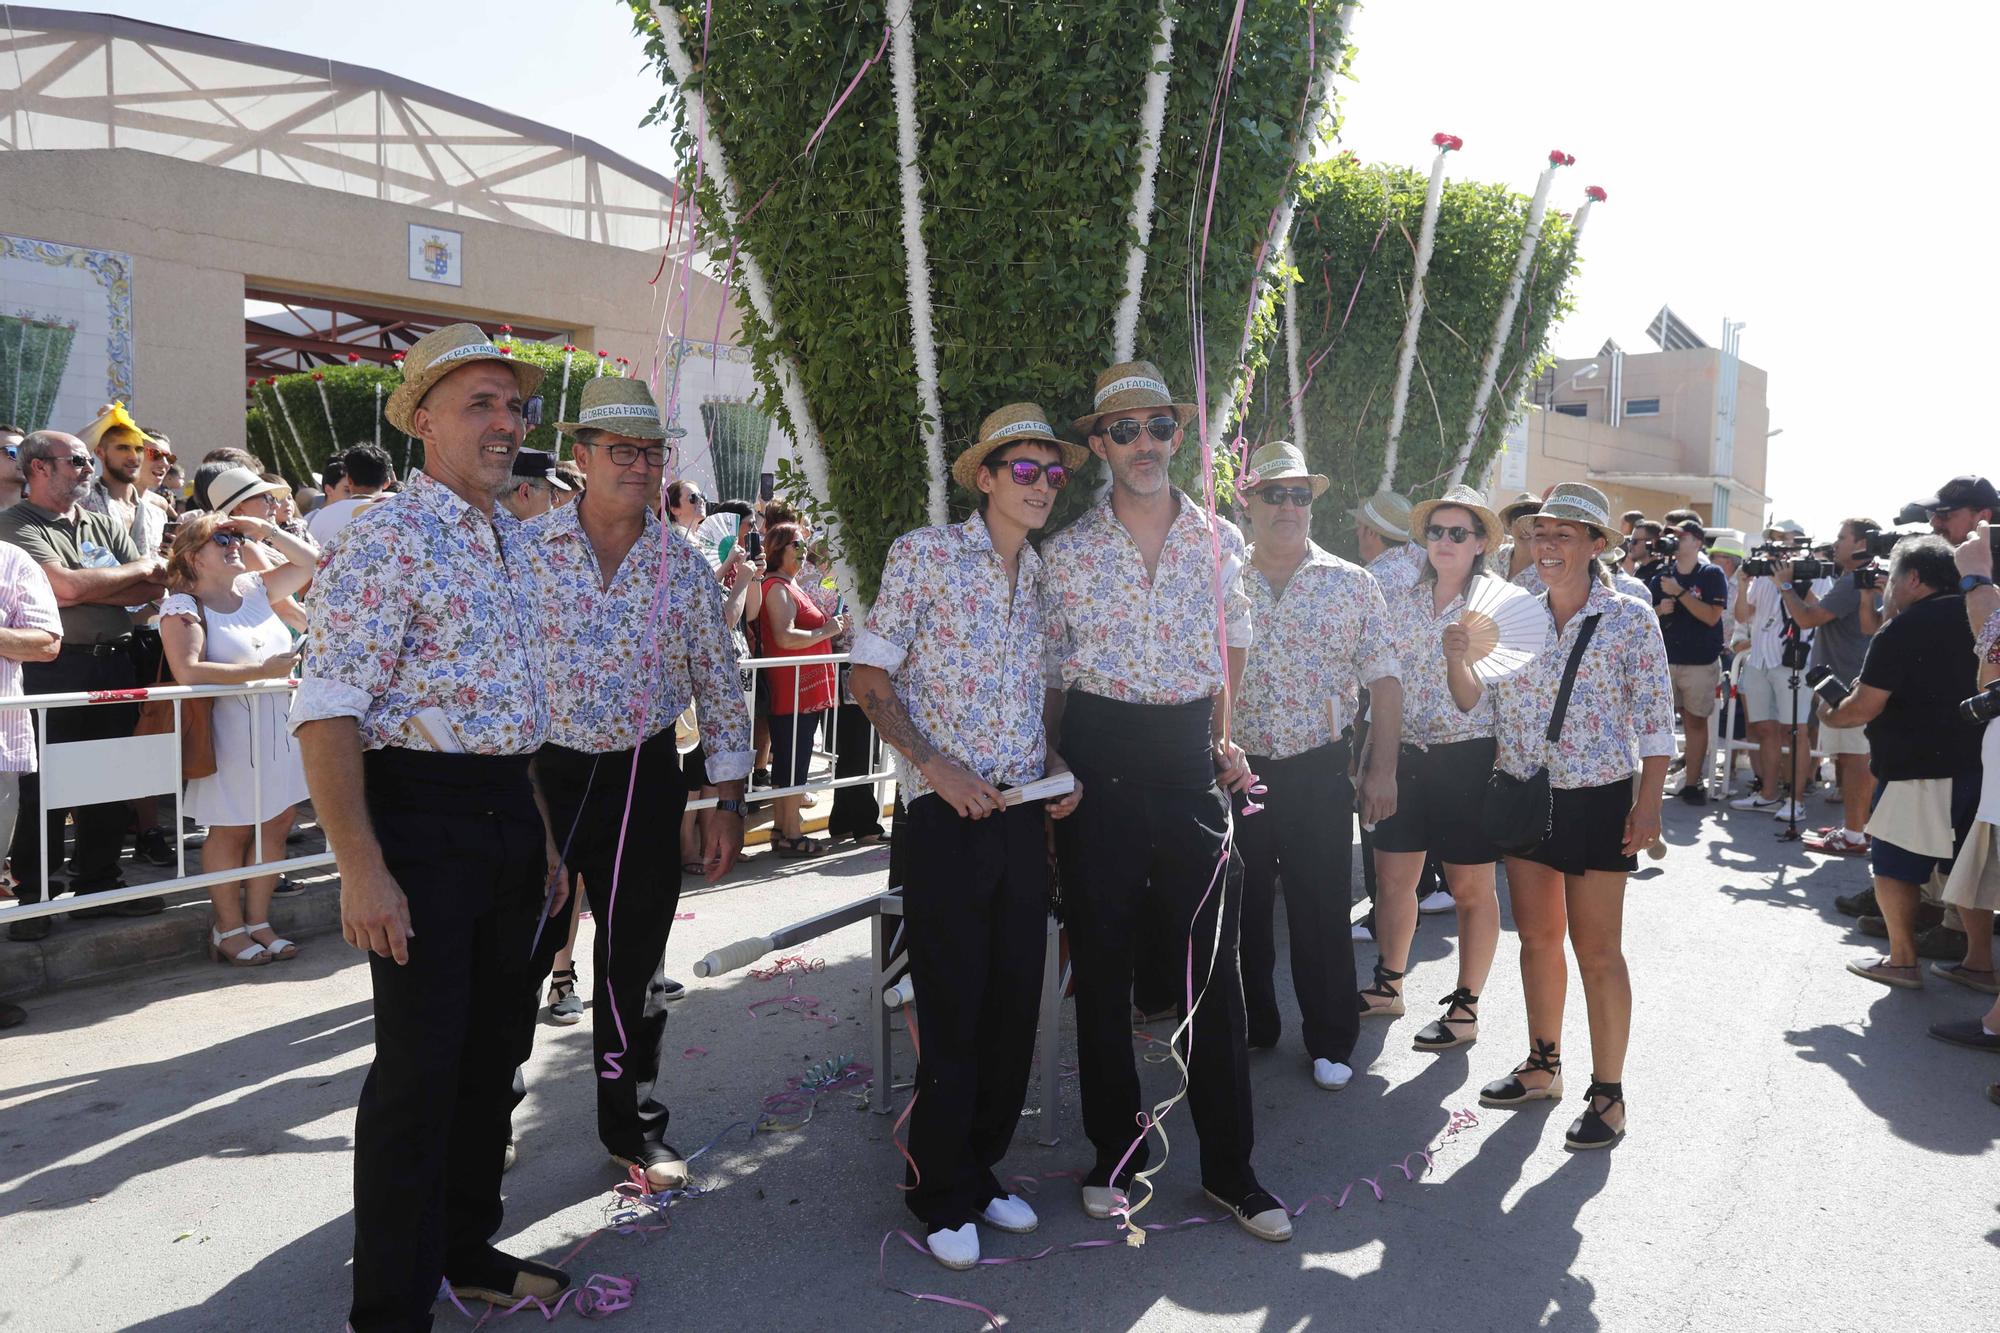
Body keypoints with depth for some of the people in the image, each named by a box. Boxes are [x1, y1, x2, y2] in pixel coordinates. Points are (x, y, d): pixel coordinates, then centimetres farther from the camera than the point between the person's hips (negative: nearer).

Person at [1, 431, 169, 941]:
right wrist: (139, 567, -5)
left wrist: (86, 589, -10)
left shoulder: (103, 526, 15)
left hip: (114, 664, 6)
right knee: (44, 786, 1)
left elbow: (152, 588, 5)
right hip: (55, 670, -6)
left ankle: (98, 882, 21)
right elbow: (65, 587, -18)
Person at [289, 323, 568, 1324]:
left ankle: (467, 1247, 35)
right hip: (423, 815, -8)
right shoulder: (387, 540, -12)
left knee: (496, 1048, 16)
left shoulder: (516, 544, 13)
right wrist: (361, 868, -23)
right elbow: (326, 712, -18)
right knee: (421, 1066, -2)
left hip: (510, 818, 8)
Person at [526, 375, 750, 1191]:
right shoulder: (524, 550, -3)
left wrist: (728, 799, 3)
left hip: (644, 779, 2)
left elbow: (720, 687, 6)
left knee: (634, 961, 12)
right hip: (540, 775, -1)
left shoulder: (684, 566, 2)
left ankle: (634, 1126, 30)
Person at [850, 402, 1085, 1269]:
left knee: (1016, 1007, 11)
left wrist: (1058, 768, 3)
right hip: (946, 816, -5)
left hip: (1025, 814, 6)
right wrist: (935, 766, -16)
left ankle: (981, 1170, 30)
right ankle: (943, 1196, 21)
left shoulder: (1046, 577, 13)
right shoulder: (924, 554, -4)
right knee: (955, 1010, 1)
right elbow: (871, 678, -5)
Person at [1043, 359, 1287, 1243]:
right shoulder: (1067, 550, 3)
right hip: (1098, 755, -1)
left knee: (1212, 962, 3)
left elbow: (1231, 651, 15)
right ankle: (1116, 1152, 24)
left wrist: (1221, 742, 5)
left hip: (1190, 756, 1)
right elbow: (1053, 673, 5)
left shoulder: (1219, 540, 7)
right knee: (1101, 962, 7)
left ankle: (1229, 1168, 17)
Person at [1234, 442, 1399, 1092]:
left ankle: (1331, 1043, 22)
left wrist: (1381, 771, -5)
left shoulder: (1351, 585, 1)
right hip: (1237, 770, 2)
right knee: (1240, 910, 12)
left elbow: (1384, 682, 1)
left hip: (1320, 771, -2)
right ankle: (1249, 1030, 30)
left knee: (1323, 913, 5)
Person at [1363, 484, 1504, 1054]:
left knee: (1471, 888, 6)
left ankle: (1465, 1008, 18)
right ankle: (1388, 986, 31)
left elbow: (1472, 699, -14)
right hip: (1405, 752, 5)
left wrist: (1457, 658, -31)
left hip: (1466, 757, -5)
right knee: (1392, 879, 12)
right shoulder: (1404, 601, 7)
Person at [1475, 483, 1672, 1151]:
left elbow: (1654, 717, -8)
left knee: (1597, 950, 1)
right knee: (1537, 935, 15)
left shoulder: (1629, 618, -7)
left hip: (1596, 798, -5)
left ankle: (1608, 1094, 14)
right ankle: (1543, 1066, 31)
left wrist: (1648, 801, -13)